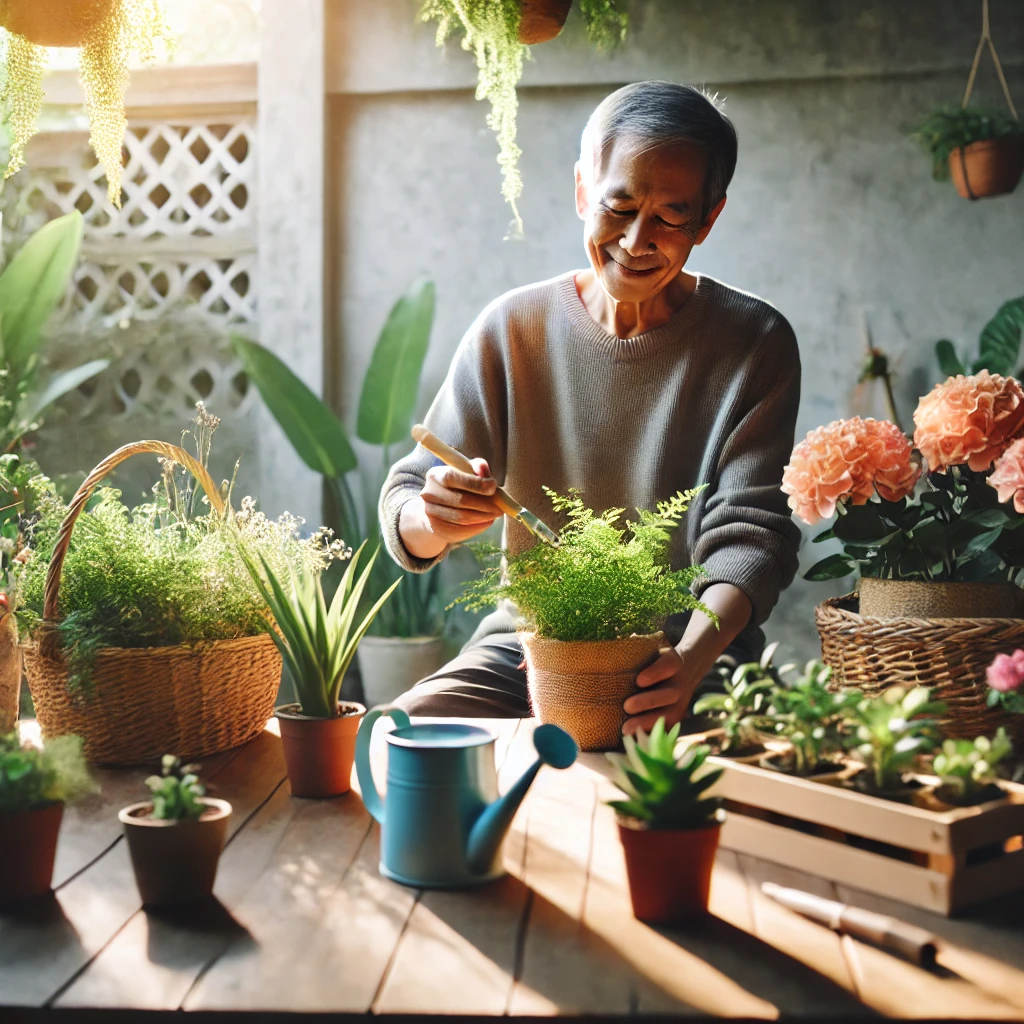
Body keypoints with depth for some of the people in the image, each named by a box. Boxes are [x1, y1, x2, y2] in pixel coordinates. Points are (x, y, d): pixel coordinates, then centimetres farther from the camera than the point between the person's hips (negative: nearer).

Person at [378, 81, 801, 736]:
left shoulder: (754, 344, -3)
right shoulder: (512, 328, 2)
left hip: (695, 656, -2)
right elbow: (406, 509, 1)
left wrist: (690, 661, -30)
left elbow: (752, 533, -10)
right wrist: (434, 520, -26)